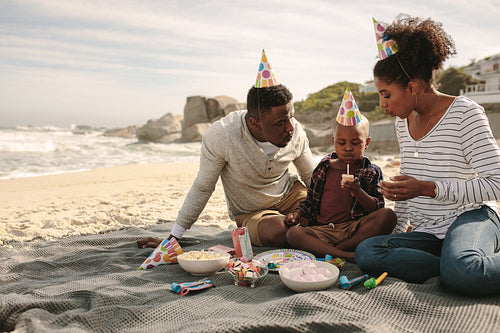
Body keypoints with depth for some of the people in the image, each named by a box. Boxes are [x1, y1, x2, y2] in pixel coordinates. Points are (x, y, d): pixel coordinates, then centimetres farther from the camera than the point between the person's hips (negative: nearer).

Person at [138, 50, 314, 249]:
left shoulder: (295, 132, -16)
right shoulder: (220, 135, -28)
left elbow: (313, 178, 2)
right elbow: (202, 188, -15)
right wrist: (172, 239, -10)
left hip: (290, 194, 3)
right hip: (250, 213, -2)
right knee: (275, 233, -35)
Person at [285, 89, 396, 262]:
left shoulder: (372, 172, 7)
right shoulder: (324, 168, 13)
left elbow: (378, 208, -1)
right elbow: (311, 200, 21)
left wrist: (358, 192, -19)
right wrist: (297, 214, 3)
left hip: (355, 227, -1)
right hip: (323, 230, 1)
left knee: (388, 215, -28)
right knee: (293, 233, -26)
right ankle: (347, 255, -37)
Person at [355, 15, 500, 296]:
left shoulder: (465, 113, -8)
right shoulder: (403, 122, 12)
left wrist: (428, 188, -21)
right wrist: (398, 229, 17)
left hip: (471, 216, -7)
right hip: (428, 232, 7)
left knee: (462, 273, -41)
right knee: (365, 253, -23)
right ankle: (460, 268, -21)